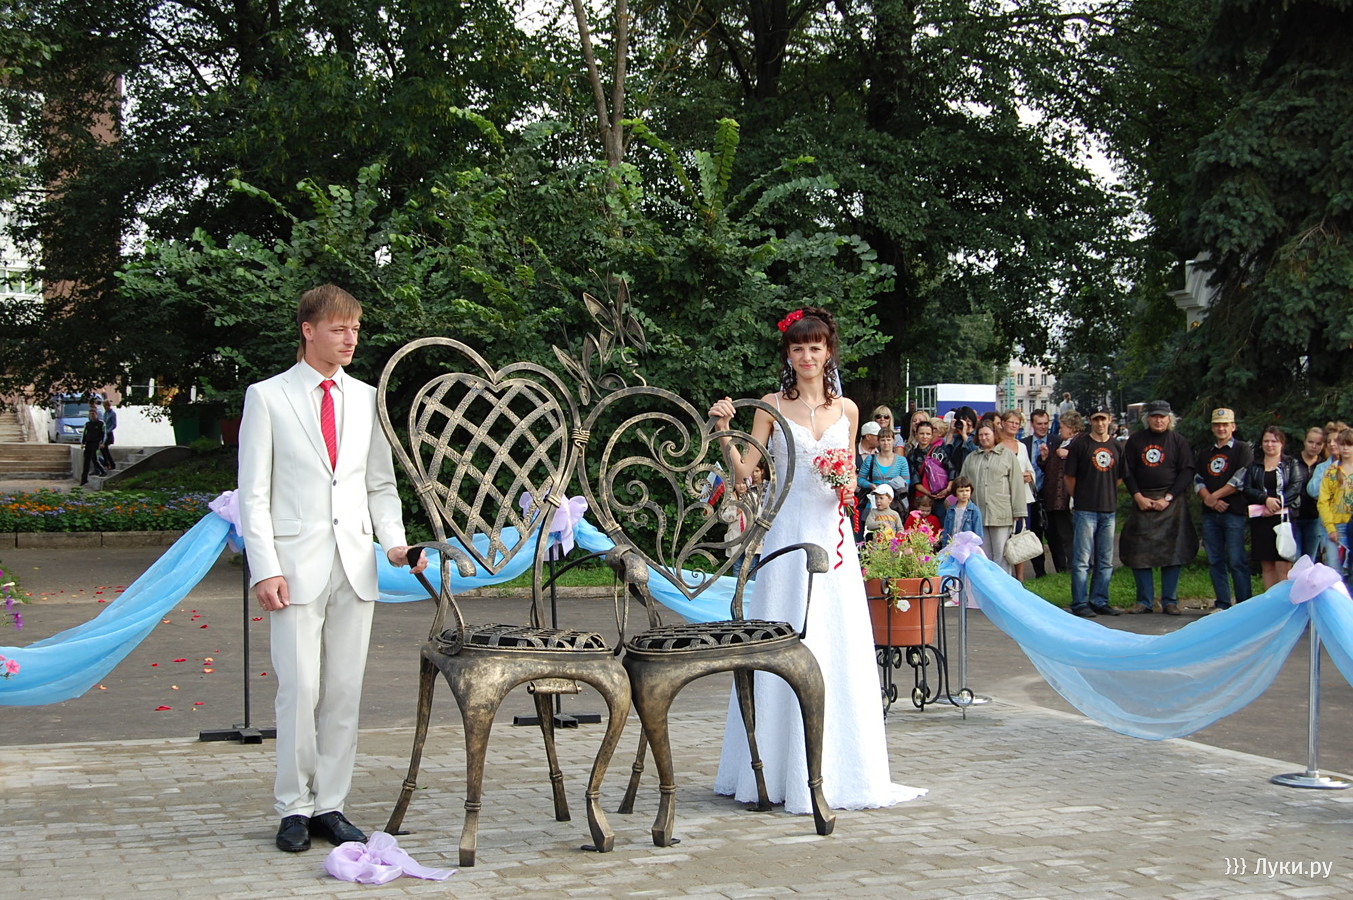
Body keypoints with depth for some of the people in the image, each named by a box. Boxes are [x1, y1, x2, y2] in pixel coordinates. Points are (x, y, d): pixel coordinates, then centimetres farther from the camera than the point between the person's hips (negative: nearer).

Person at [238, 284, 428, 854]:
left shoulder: (366, 399, 13)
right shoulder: (267, 398, 1)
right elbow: (254, 493, -2)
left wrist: (394, 542, -1)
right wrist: (264, 567, -11)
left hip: (354, 565, 4)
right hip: (296, 565, -4)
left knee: (345, 691, 5)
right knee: (300, 689, -6)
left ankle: (330, 805, 14)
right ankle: (294, 807, 7)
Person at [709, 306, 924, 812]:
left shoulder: (846, 409, 11)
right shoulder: (773, 406, 3)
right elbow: (744, 471, -2)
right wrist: (724, 430, -16)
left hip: (831, 533, 3)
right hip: (787, 532, -3)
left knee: (837, 646, 1)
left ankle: (837, 769, 9)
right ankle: (784, 771, 3)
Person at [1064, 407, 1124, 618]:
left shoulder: (1117, 446, 10)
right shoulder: (1081, 445, -3)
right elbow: (1069, 477, 0)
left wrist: (1108, 495, 12)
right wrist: (1079, 498, 5)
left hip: (1109, 510, 5)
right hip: (1085, 510, -5)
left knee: (1105, 562, 9)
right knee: (1082, 560, -4)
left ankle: (1099, 602, 17)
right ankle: (1080, 604, -1)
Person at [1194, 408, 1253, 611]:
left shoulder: (1242, 450, 3)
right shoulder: (1205, 454, 20)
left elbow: (1240, 479, -8)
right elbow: (1197, 480, 10)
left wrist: (1214, 496, -8)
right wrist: (1209, 500, -8)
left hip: (1234, 512, -5)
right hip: (1210, 514, 5)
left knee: (1236, 561, -9)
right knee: (1215, 561, 5)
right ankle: (1222, 604, 9)